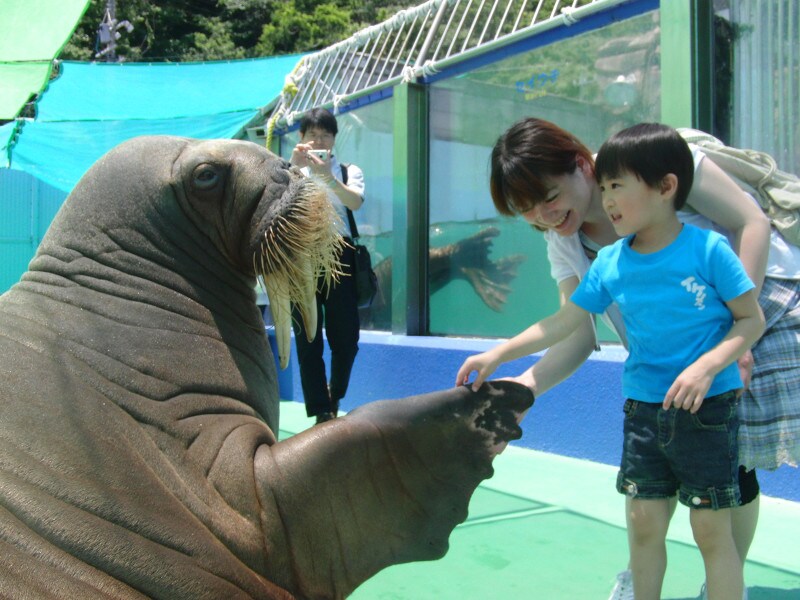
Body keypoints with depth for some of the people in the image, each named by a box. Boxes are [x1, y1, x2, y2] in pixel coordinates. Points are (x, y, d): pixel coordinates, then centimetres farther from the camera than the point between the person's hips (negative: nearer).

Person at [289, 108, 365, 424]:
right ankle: (322, 413, 5)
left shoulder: (348, 171, 12)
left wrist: (327, 176, -26)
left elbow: (355, 201, -10)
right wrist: (295, 166, -22)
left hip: (338, 253, 0)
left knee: (346, 338, 2)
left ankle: (334, 397, 29)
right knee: (308, 340, -2)